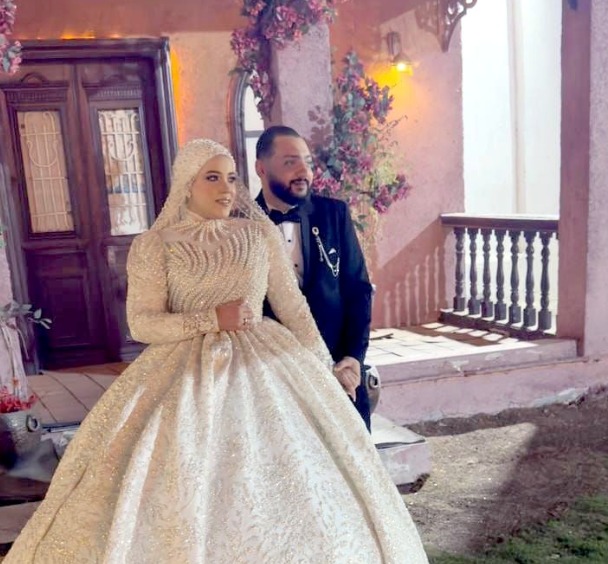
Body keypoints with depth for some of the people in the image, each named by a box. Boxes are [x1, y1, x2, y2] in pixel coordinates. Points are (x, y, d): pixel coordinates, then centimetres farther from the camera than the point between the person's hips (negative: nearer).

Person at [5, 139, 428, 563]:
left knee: (285, 487, 2)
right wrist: (212, 319, -17)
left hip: (264, 366, 2)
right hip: (188, 372, -2)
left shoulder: (261, 233, 5)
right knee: (180, 493, -5)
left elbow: (292, 305, 8)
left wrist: (324, 369, 5)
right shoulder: (154, 246, -1)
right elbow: (142, 324, -6)